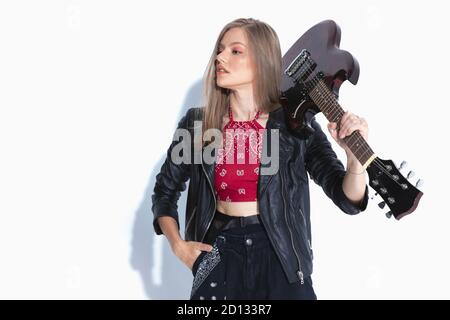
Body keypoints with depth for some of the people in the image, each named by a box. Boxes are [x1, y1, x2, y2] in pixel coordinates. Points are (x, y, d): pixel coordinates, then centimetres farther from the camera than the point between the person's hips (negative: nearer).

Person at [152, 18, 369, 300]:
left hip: (280, 256, -1)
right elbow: (165, 192, 11)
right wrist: (178, 245, -3)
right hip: (218, 255, 1)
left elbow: (347, 200, -10)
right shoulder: (197, 123, -2)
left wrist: (355, 155, -28)